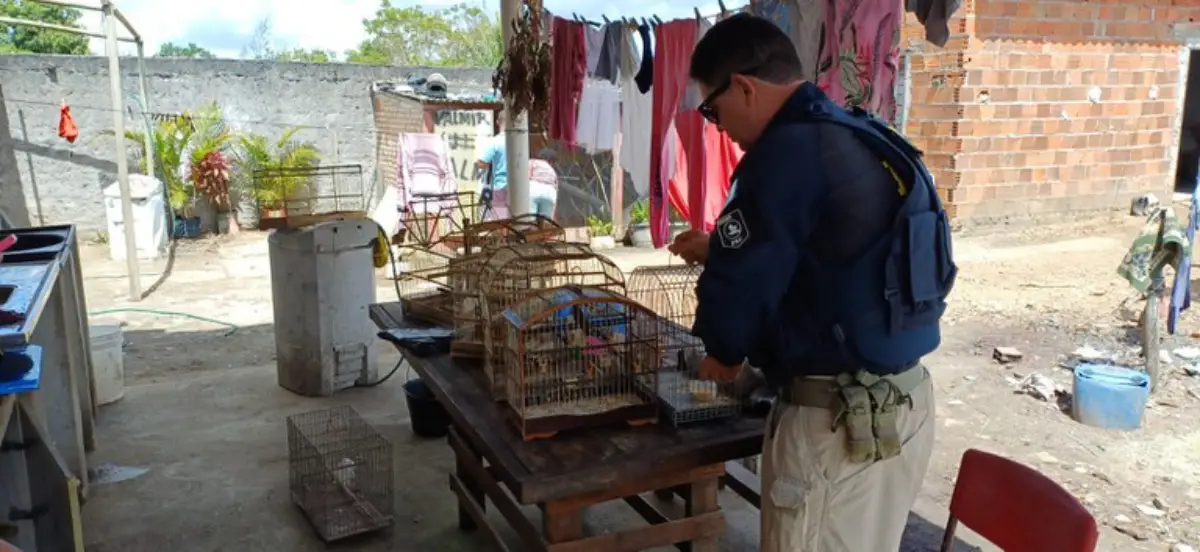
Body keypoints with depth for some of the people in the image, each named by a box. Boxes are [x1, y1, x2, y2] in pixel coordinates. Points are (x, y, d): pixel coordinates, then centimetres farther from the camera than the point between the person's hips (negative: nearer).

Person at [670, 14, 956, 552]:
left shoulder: (788, 151, -19)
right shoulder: (863, 138, 10)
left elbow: (743, 281, -17)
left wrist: (723, 353, 4)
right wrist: (720, 248, 27)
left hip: (840, 419, -9)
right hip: (906, 400, 9)